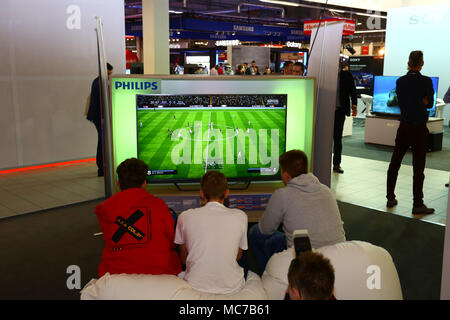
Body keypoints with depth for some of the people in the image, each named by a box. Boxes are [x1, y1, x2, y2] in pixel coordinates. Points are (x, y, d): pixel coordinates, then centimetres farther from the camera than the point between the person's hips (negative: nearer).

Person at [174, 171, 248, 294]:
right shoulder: (240, 217, -8)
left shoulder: (185, 217, -7)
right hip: (231, 288, -1)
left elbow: (183, 258, 7)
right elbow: (238, 256, 7)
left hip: (196, 286, 1)